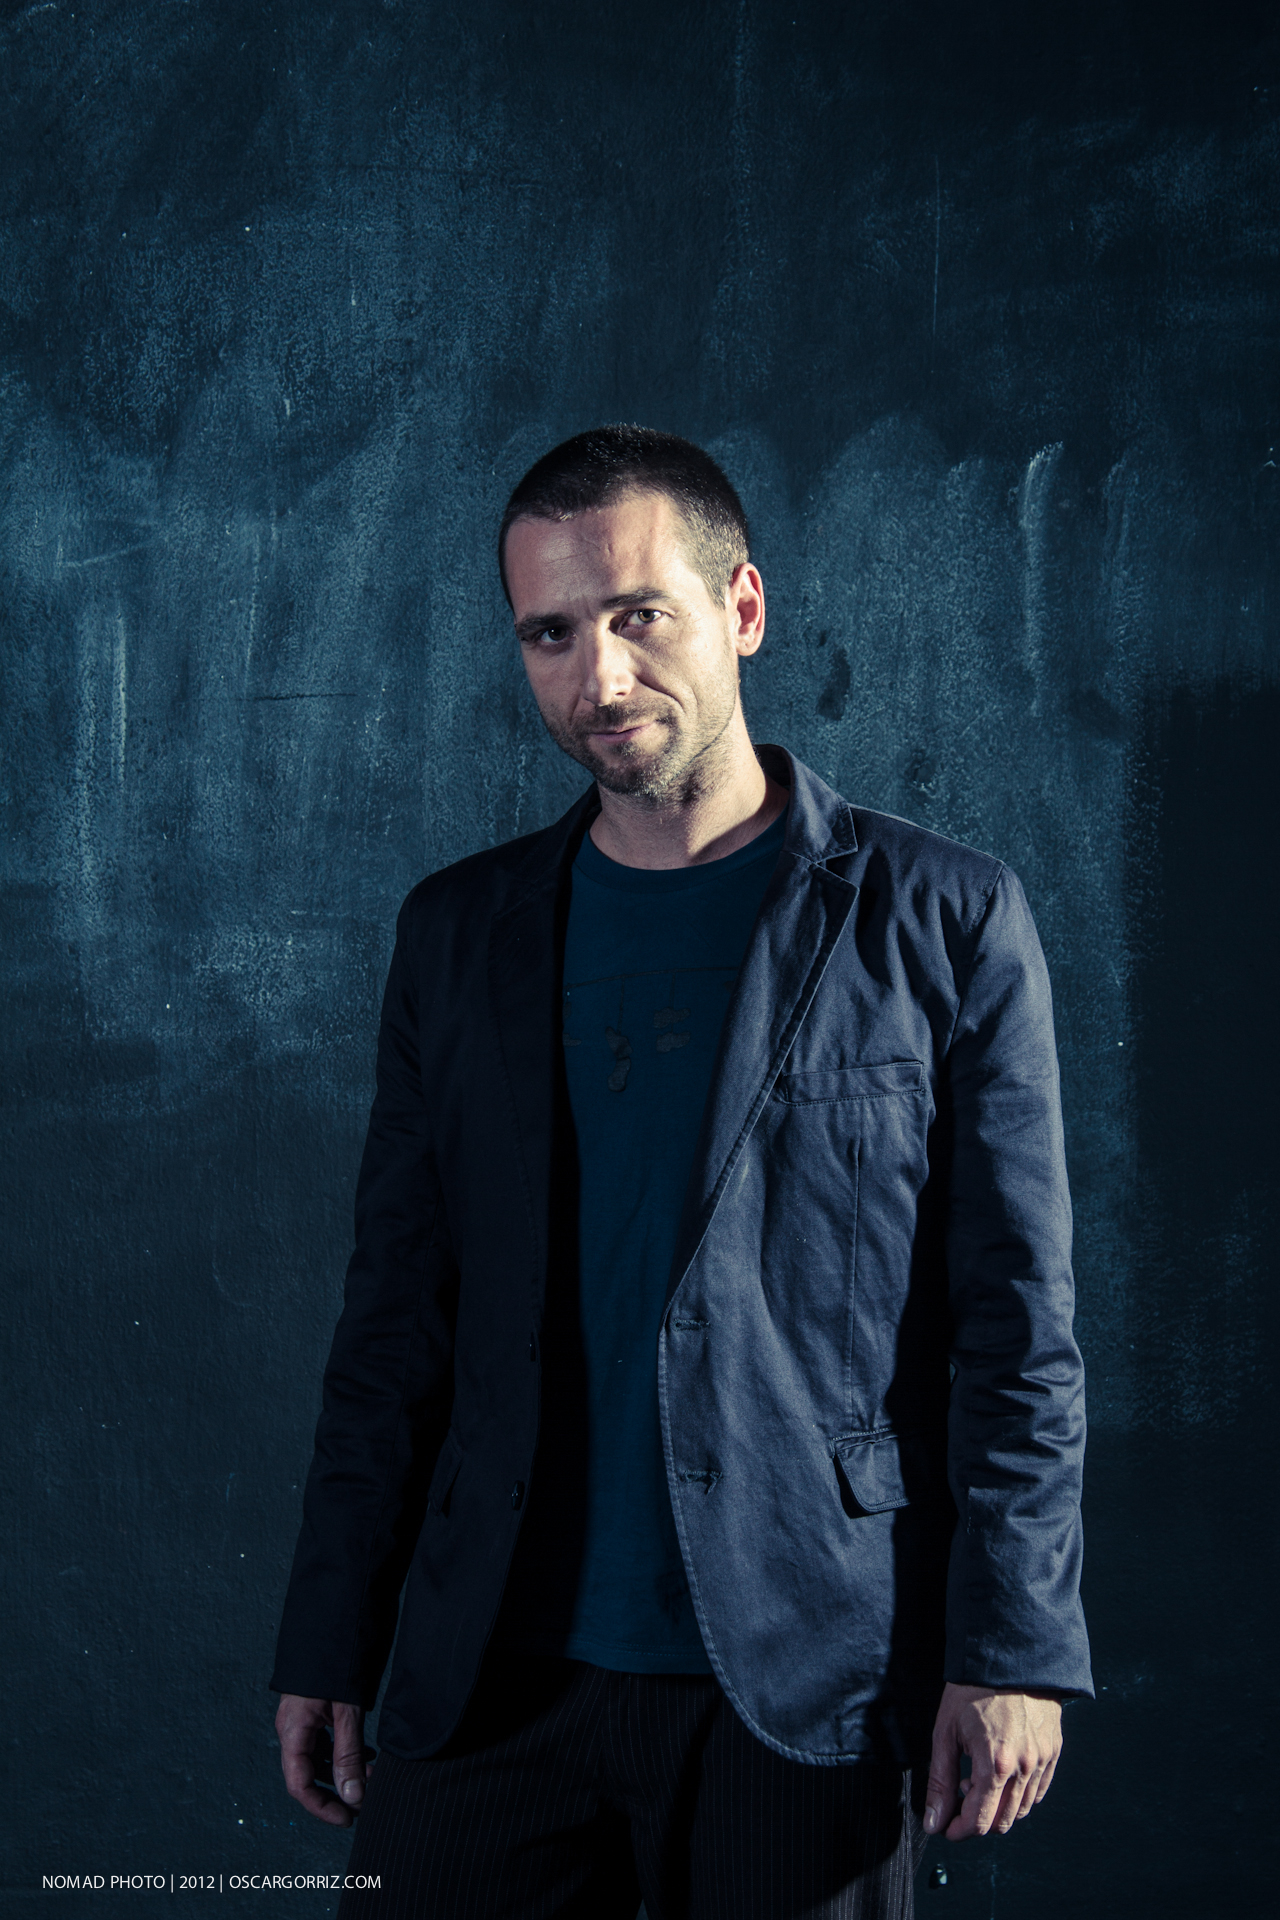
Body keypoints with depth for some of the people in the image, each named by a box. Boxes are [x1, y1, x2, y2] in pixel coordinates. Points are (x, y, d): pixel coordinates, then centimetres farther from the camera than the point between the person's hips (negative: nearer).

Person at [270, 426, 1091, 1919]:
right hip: (495, 1678, 3)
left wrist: (1012, 1649, -8)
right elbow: (394, 1319, 10)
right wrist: (327, 1649, 8)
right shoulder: (457, 930, 8)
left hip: (806, 1685, -2)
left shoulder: (943, 922, -2)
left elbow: (1017, 1329, -2)